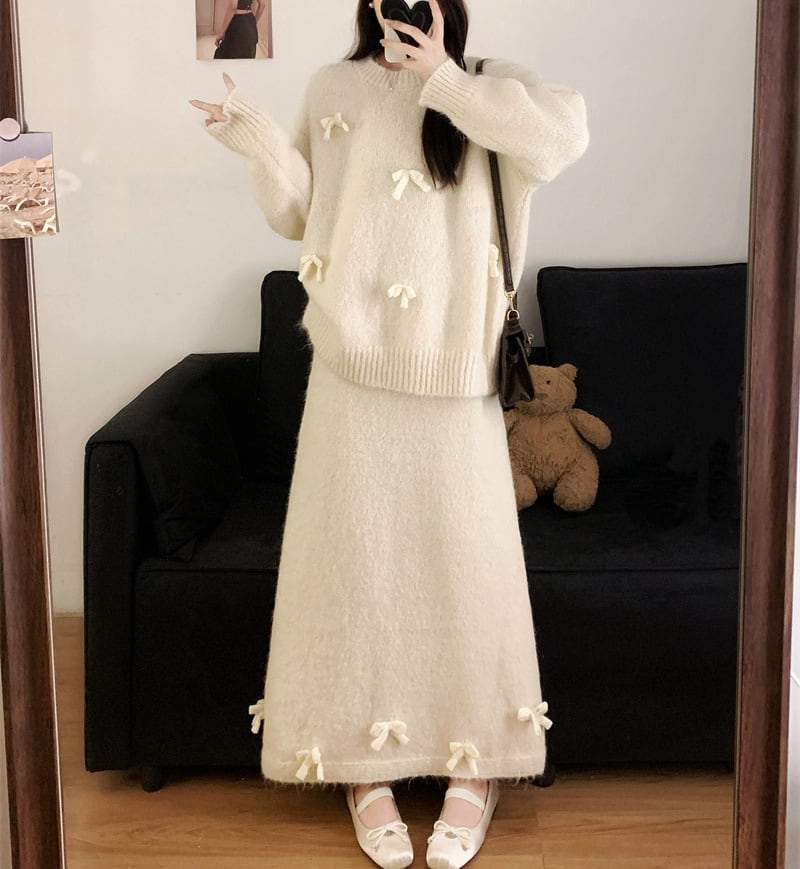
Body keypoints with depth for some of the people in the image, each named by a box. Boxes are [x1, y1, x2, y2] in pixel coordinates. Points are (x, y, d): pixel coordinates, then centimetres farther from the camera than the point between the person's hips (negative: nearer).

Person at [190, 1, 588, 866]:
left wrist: (444, 76, -16)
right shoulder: (335, 90, 10)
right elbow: (300, 216, 11)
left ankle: (474, 765, 17)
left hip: (454, 374, -1)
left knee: (465, 557, 2)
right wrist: (258, 141, -5)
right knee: (353, 557, 4)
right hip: (353, 372, 2)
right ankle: (362, 767, 18)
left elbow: (560, 138, -17)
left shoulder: (490, 87, 5)